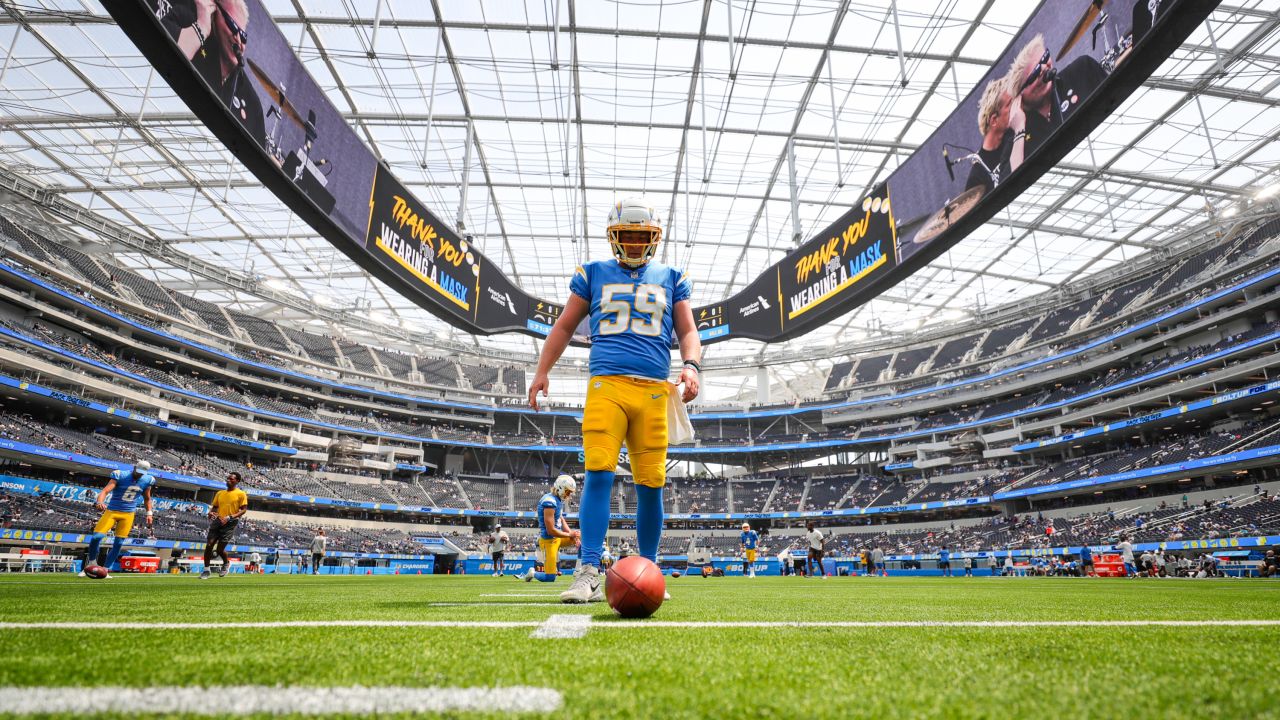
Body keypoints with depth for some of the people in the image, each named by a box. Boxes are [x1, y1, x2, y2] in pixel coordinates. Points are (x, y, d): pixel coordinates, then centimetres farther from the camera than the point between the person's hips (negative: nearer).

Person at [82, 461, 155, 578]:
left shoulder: (146, 481, -1)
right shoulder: (120, 476, -13)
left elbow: (147, 499, 14)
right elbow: (105, 490, -24)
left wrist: (149, 513, 7)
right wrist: (99, 502, -43)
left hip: (128, 514, 2)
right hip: (112, 511, -2)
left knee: (118, 543, 0)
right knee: (96, 537, -13)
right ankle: (91, 564, 10)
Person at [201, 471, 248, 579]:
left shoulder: (241, 494, -3)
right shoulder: (220, 493, 14)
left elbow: (243, 510, -7)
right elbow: (214, 507, 19)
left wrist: (230, 517, -19)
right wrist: (211, 513, -5)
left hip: (230, 523, -5)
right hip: (218, 521, 5)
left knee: (220, 549, -3)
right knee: (209, 545, -3)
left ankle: (227, 563, 29)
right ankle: (206, 571, 12)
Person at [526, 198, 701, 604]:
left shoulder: (670, 279, 18)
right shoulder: (594, 274, 16)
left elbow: (687, 331, 17)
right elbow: (565, 326, 20)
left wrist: (691, 365, -3)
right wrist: (542, 371, 11)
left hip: (654, 389, 1)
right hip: (607, 384, -1)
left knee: (650, 484, 2)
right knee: (598, 474, -13)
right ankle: (588, 572, -7)